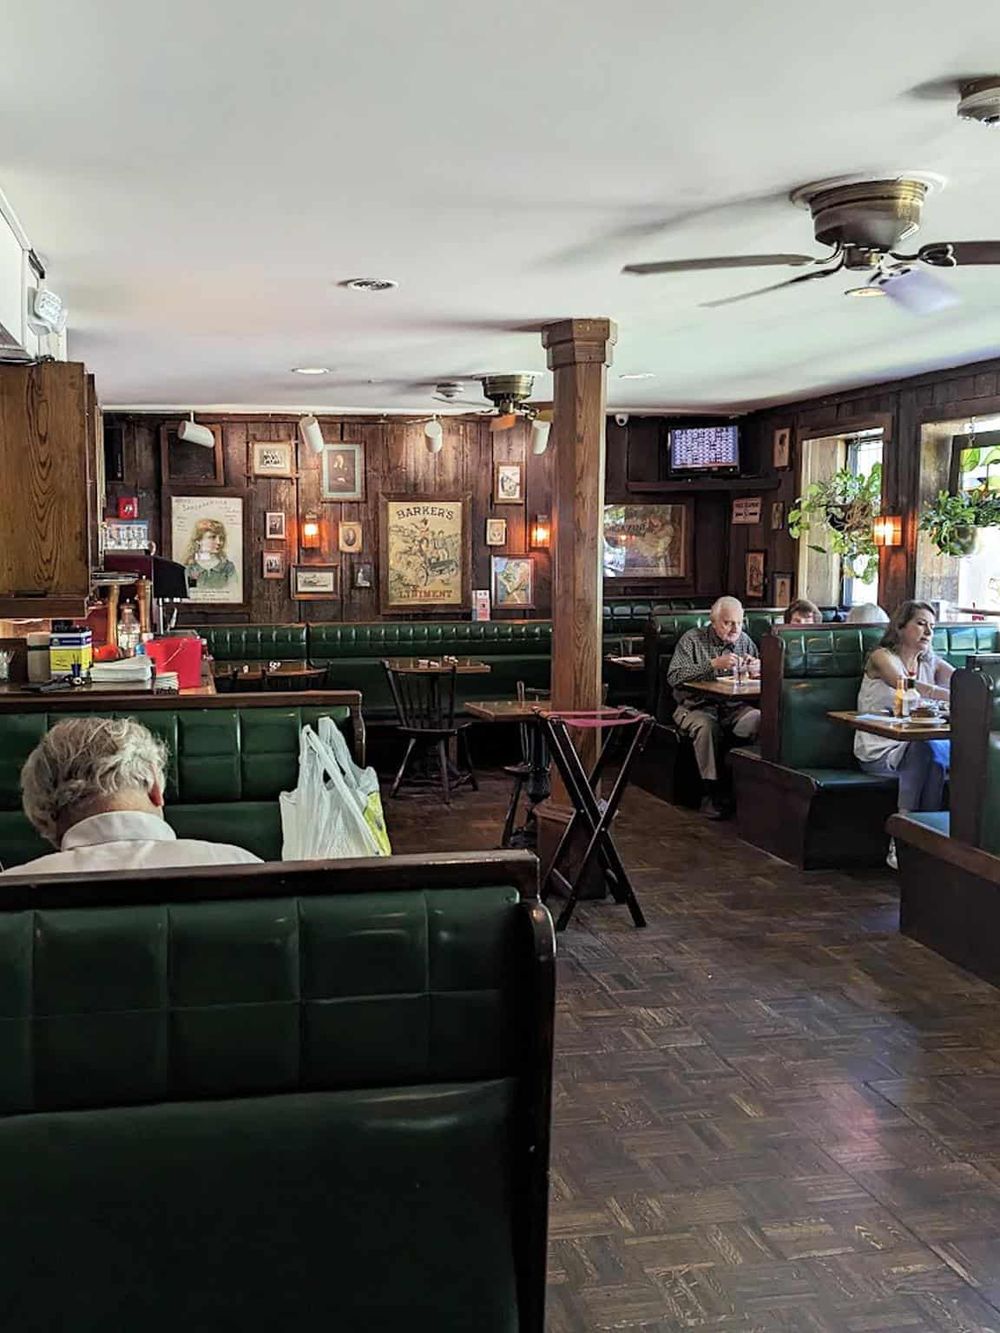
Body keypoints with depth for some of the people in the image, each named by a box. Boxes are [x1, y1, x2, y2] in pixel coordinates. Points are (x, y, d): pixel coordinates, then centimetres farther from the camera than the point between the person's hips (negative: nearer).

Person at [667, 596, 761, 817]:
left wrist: (756, 670, -8)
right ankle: (712, 792, -26)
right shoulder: (692, 639, -1)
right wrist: (713, 665, -22)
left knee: (760, 720, -28)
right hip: (697, 706, -3)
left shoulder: (745, 641, 13)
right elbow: (674, 677, -15)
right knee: (706, 726, -36)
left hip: (734, 708, 3)